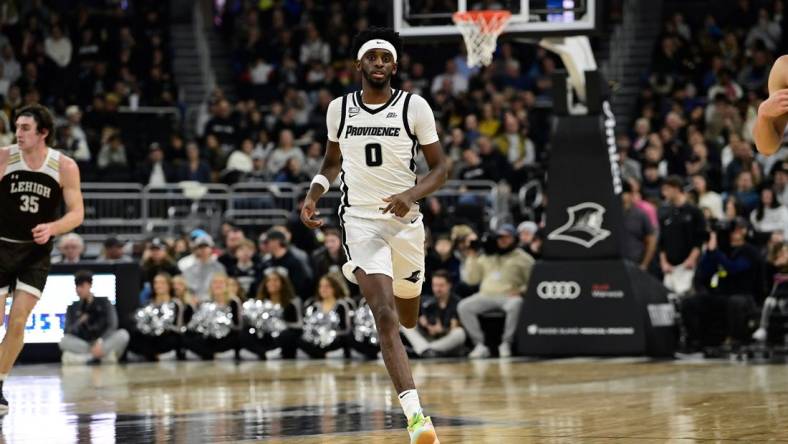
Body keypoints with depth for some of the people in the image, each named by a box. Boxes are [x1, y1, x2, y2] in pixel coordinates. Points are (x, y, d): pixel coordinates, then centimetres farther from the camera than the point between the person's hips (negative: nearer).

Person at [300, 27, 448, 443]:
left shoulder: (414, 106, -5)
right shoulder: (339, 109, 2)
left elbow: (440, 167, -2)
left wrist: (410, 195, -20)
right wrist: (313, 195, 2)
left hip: (405, 220, 1)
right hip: (361, 221, -1)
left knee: (407, 318, 18)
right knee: (385, 316, -19)